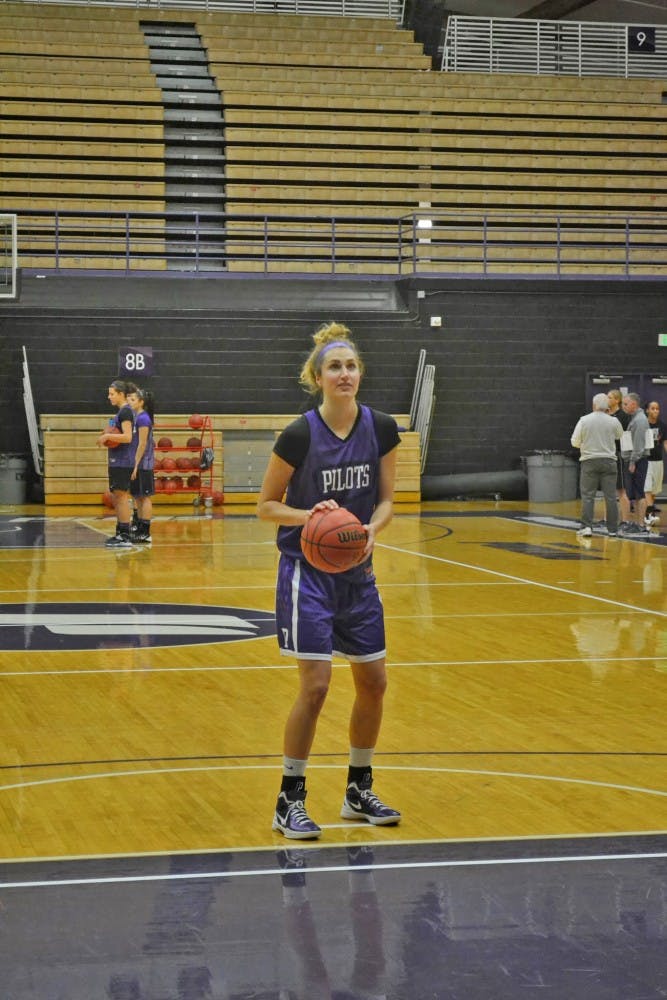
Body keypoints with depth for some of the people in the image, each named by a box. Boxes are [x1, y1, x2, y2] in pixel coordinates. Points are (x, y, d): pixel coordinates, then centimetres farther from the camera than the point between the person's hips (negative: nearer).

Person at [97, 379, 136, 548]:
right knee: (117, 498, 12)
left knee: (121, 496, -9)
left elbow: (127, 437, -23)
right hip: (116, 462, 10)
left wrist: (107, 436, -17)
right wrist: (107, 439, 10)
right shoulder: (120, 412, 17)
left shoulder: (126, 412, -13)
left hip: (123, 462, -10)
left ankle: (125, 537, -8)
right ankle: (120, 534, 16)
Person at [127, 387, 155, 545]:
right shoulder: (136, 417, 12)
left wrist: (136, 465, -19)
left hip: (143, 464, -9)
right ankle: (139, 529, 21)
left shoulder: (143, 418, -15)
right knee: (137, 496, 14)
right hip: (137, 464, 9)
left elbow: (142, 444, -18)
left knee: (145, 497, -5)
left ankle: (145, 533, -3)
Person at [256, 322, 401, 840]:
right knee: (316, 684, -11)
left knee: (373, 681, 8)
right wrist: (309, 516, -23)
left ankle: (360, 790, 26)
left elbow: (385, 499, 5)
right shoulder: (299, 435, -14)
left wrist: (369, 531, -16)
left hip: (356, 569, 5)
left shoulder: (381, 429, -3)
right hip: (307, 570, -5)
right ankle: (290, 799, 4)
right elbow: (267, 505, -5)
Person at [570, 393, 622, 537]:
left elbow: (575, 442, -2)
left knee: (587, 496, 2)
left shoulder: (584, 420, -6)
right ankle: (613, 528, 8)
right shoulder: (613, 422, -3)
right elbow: (620, 437, 13)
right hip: (609, 460, 1)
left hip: (589, 461, -1)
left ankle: (586, 526, -6)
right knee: (610, 496, 5)